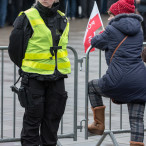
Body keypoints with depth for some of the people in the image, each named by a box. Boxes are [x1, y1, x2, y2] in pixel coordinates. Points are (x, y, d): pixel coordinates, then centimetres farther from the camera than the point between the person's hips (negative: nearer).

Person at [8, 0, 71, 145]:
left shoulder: (63, 20, 9)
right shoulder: (27, 18, -8)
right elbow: (14, 48, -3)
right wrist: (26, 68, 5)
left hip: (57, 78, 5)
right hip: (34, 78, -5)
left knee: (53, 116, 9)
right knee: (33, 116, -1)